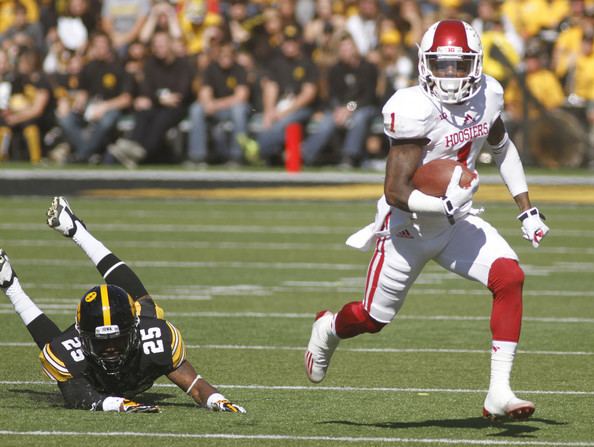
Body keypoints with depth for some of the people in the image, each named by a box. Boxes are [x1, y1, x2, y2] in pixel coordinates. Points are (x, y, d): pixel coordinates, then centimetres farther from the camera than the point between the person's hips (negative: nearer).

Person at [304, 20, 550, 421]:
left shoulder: (488, 96, -8)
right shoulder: (416, 111, -28)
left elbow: (502, 147, 14)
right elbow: (396, 192, -28)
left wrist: (528, 209, 9)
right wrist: (446, 205, -41)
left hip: (457, 222, 5)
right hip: (409, 226, -5)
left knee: (510, 278, -19)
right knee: (373, 319, 10)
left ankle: (499, 393, -18)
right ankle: (328, 328, 49)